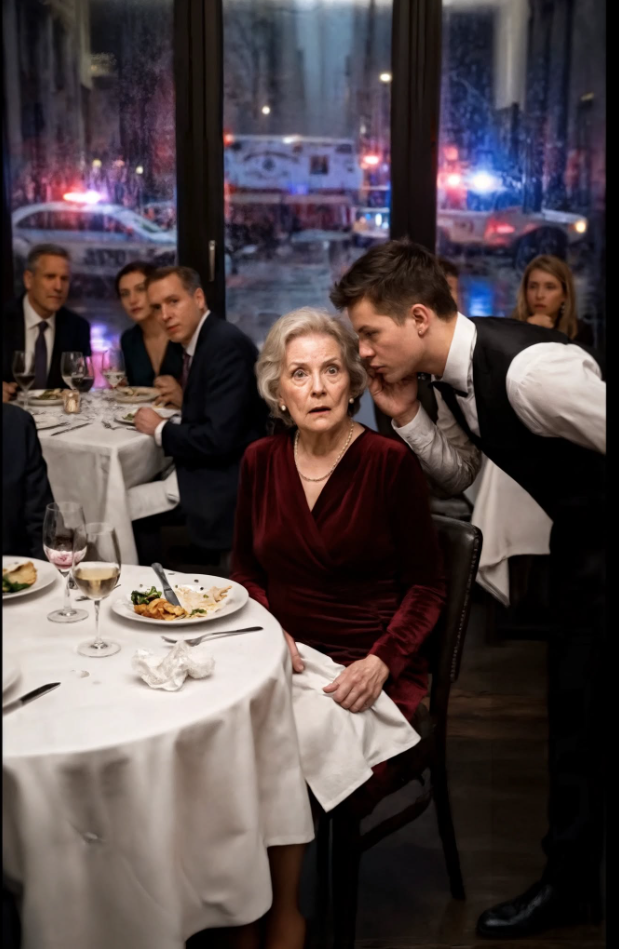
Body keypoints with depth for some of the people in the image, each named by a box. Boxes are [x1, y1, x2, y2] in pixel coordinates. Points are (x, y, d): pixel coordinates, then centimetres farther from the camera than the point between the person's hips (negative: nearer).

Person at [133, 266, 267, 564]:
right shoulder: (195, 343, 10)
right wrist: (183, 397, 1)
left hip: (225, 493, -9)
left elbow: (220, 439, -25)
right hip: (206, 477, 9)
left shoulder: (227, 345, -19)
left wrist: (160, 430, -11)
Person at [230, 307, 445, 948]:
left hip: (370, 669, -3)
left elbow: (426, 586, -4)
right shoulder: (261, 461, 4)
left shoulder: (390, 462, -9)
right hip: (285, 657, 4)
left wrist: (379, 662, -18)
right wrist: (268, 627, -4)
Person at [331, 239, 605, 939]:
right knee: (572, 701, 15)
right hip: (577, 537, 8)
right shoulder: (451, 373, -4)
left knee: (581, 705, 1)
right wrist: (406, 416, -8)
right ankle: (570, 880, 31)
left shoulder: (530, 368, -32)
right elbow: (458, 475, 8)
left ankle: (569, 880, 22)